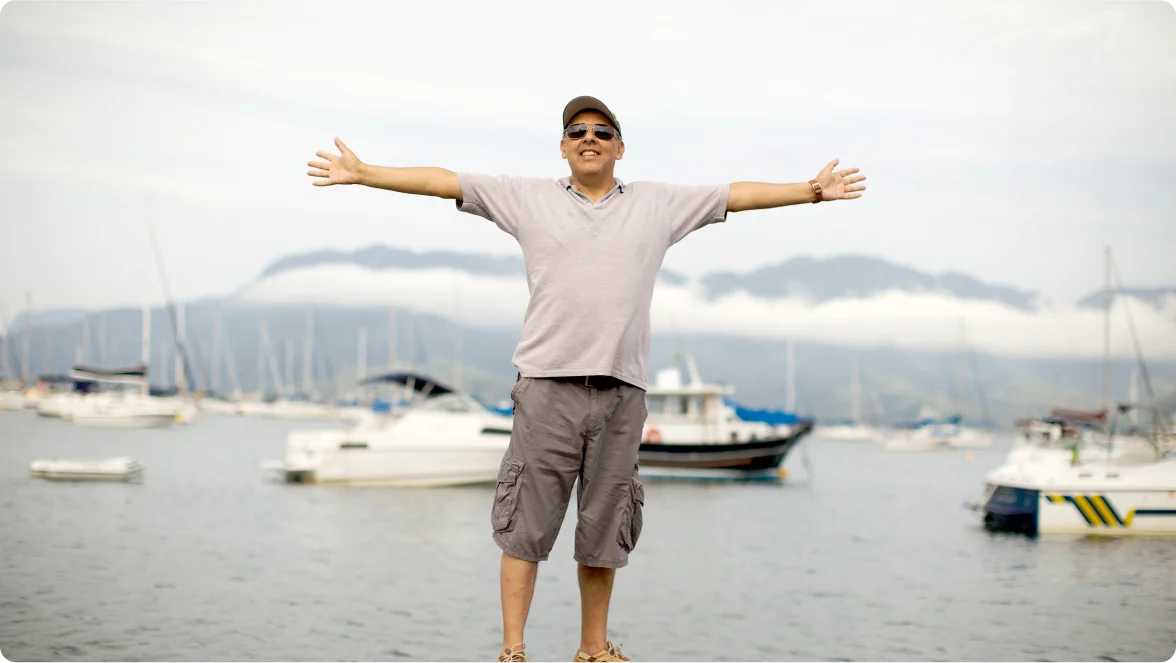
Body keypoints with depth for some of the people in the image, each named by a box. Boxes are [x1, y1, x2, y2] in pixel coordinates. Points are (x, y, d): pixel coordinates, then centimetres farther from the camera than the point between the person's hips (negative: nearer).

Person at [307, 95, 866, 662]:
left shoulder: (658, 204, 13)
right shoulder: (528, 198, 9)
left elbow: (738, 195, 15)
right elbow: (442, 182, 7)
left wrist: (812, 190, 12)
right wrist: (362, 173, 3)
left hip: (621, 390, 2)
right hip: (547, 385, -2)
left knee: (604, 529, 9)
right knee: (526, 523, -2)